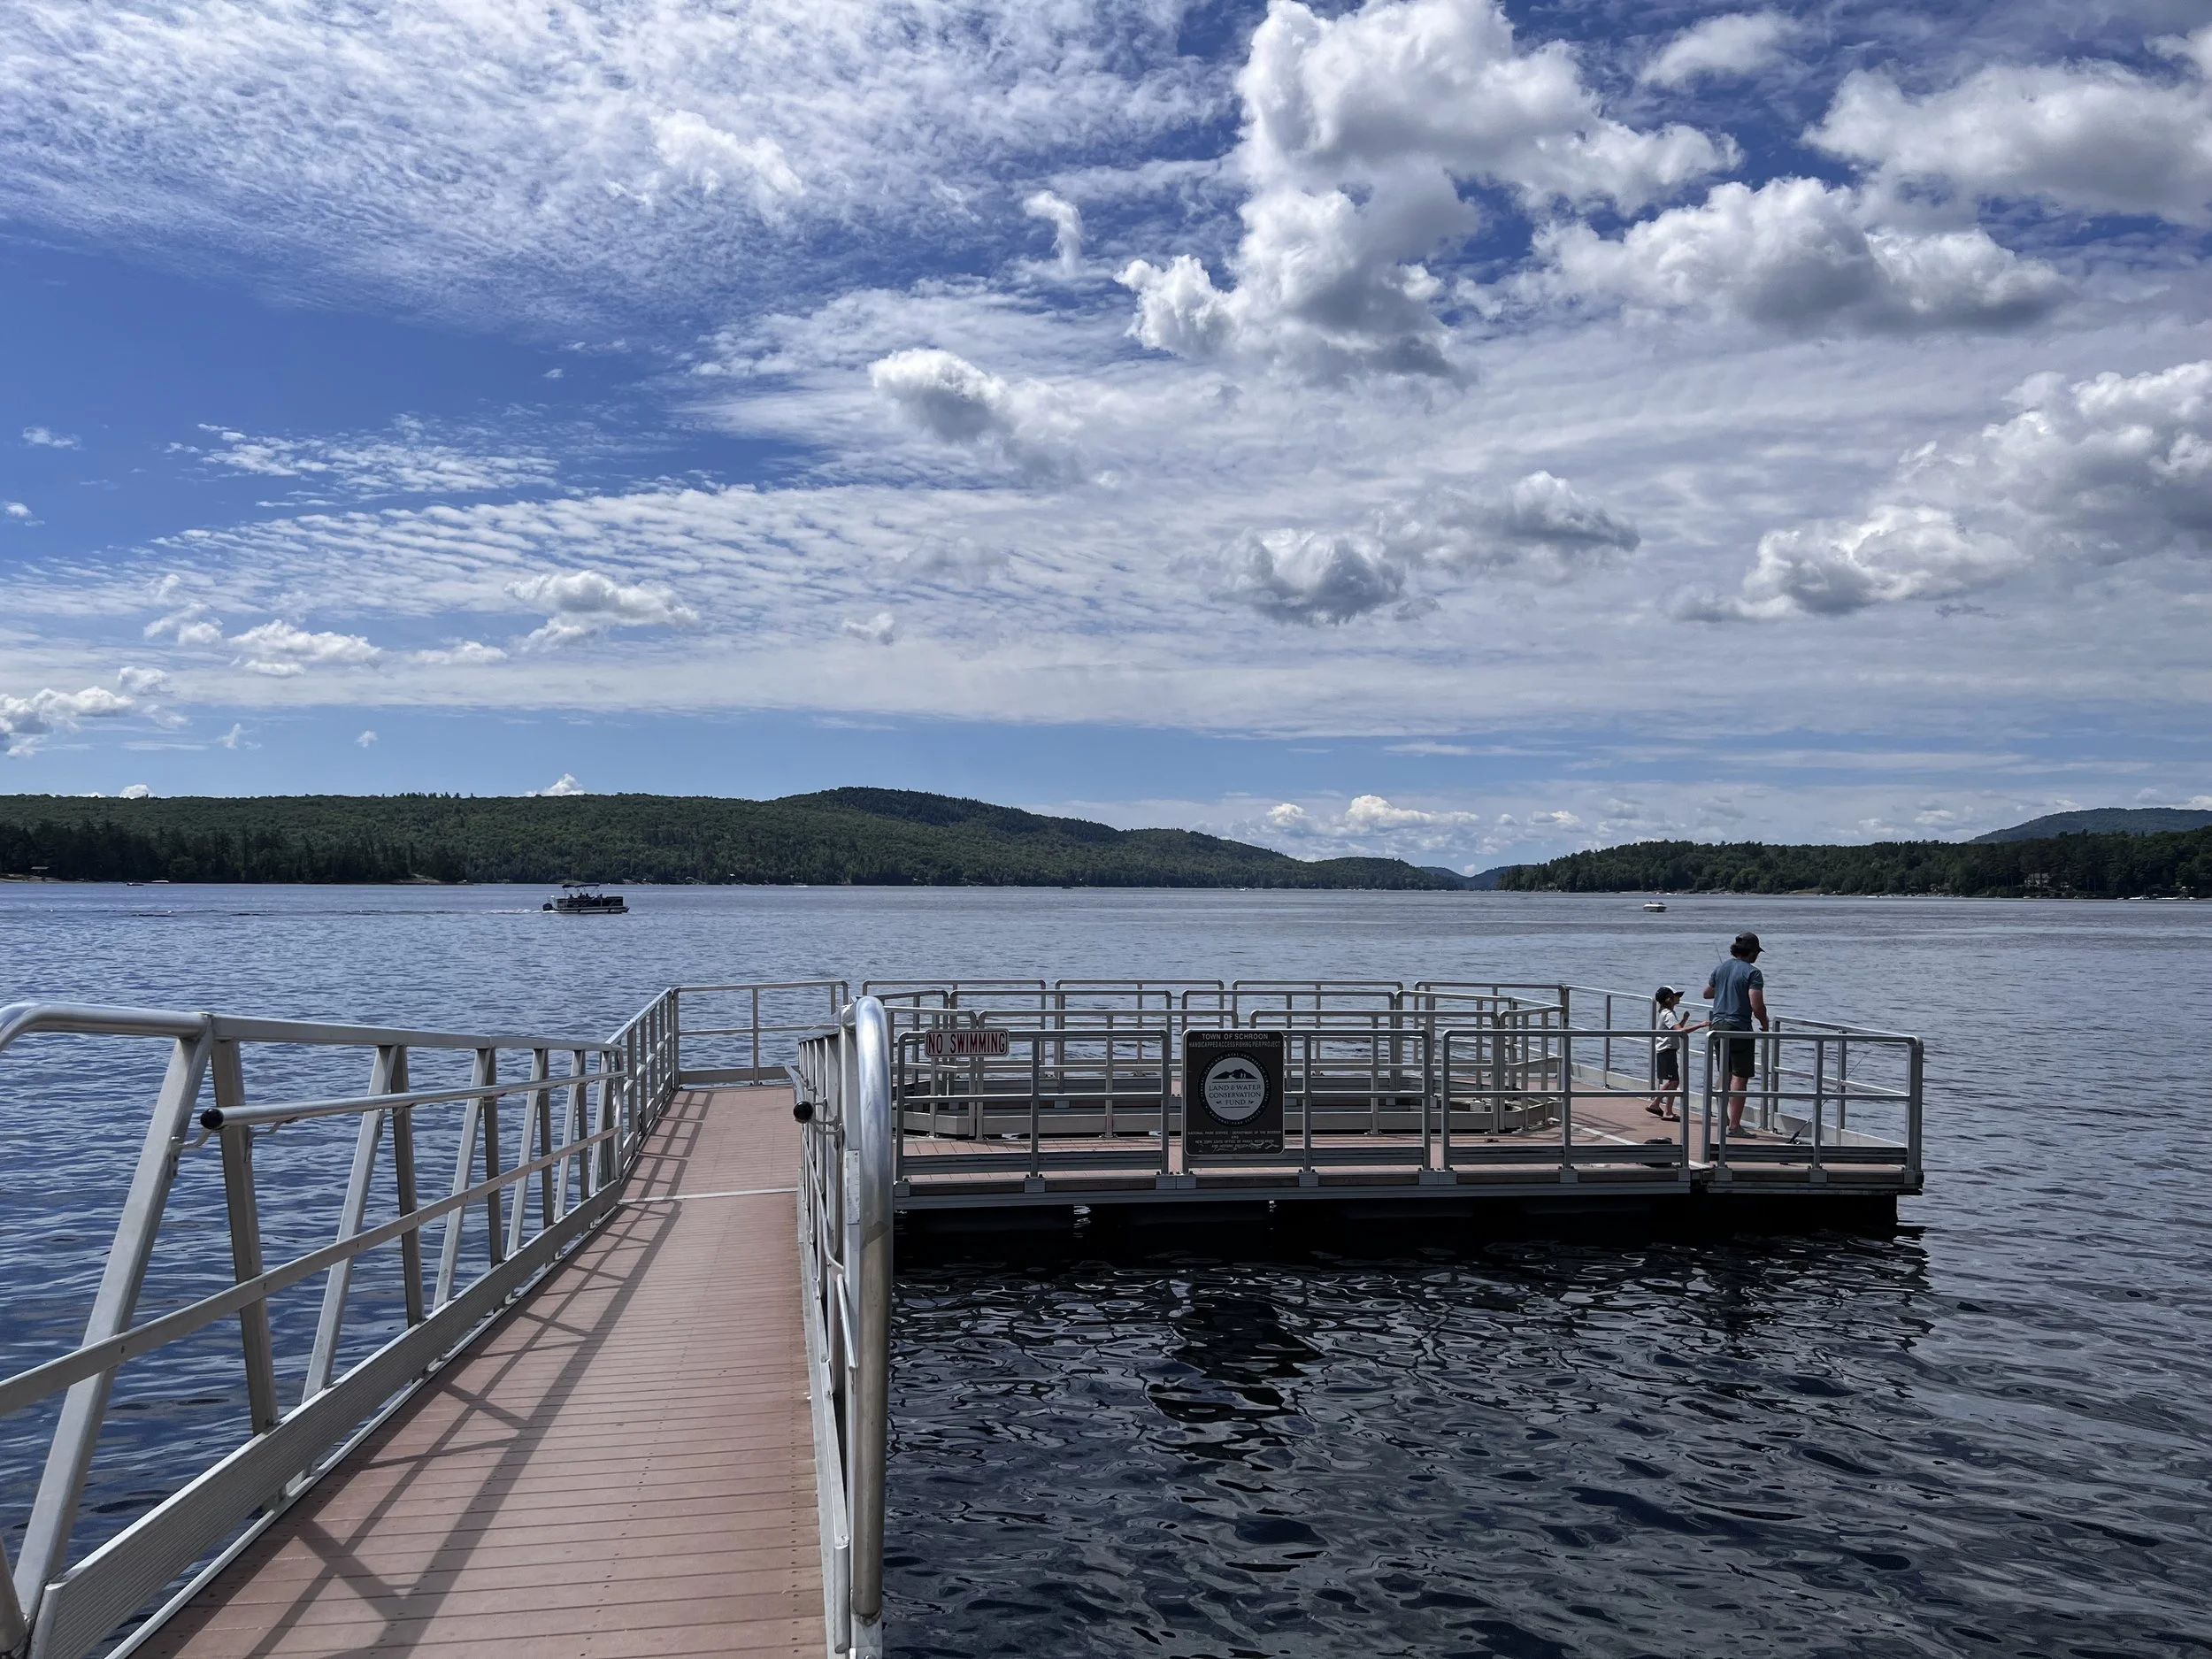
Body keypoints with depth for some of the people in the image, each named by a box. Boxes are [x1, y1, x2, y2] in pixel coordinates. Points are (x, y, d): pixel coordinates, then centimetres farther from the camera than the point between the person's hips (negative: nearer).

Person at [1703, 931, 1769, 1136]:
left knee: (1725, 1076, 19)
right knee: (1739, 1078, -4)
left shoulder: (1721, 968, 11)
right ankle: (1734, 1125, -5)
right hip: (1739, 1029, -7)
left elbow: (1706, 993, 24)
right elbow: (1757, 1005, -18)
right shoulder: (1752, 972, -11)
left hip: (1718, 1026, 7)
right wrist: (1765, 1025, -1)